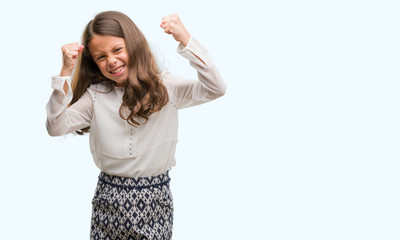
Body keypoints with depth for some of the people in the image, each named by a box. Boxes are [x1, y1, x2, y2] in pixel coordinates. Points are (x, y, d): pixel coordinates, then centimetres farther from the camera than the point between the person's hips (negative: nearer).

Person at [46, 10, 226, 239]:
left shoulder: (165, 87, -3)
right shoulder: (95, 96, 1)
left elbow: (216, 89, -15)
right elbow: (56, 127, -9)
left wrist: (185, 40, -22)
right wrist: (66, 72, -16)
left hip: (155, 201, -1)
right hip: (109, 200, 1)